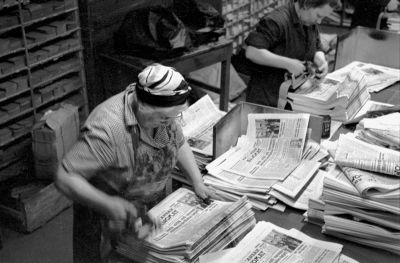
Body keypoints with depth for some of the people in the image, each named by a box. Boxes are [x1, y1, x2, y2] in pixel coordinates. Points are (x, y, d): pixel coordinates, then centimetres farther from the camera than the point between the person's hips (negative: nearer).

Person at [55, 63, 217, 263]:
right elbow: (64, 178, -31)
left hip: (153, 208, 6)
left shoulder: (161, 114, -13)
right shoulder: (107, 130, -35)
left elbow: (179, 144, 6)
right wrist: (107, 204, -42)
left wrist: (198, 182, -4)